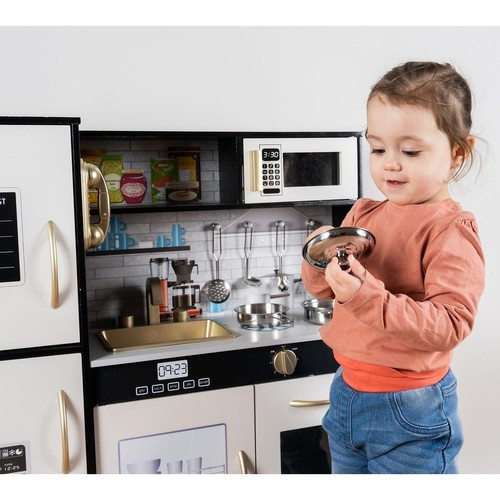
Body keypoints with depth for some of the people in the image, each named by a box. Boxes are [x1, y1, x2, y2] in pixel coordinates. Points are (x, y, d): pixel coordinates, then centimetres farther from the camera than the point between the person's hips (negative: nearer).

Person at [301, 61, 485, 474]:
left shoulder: (452, 230, -16)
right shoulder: (363, 214, 2)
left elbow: (451, 324, -25)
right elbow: (321, 288, 8)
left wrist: (369, 298, -35)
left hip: (409, 411, -6)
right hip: (347, 390, 7)